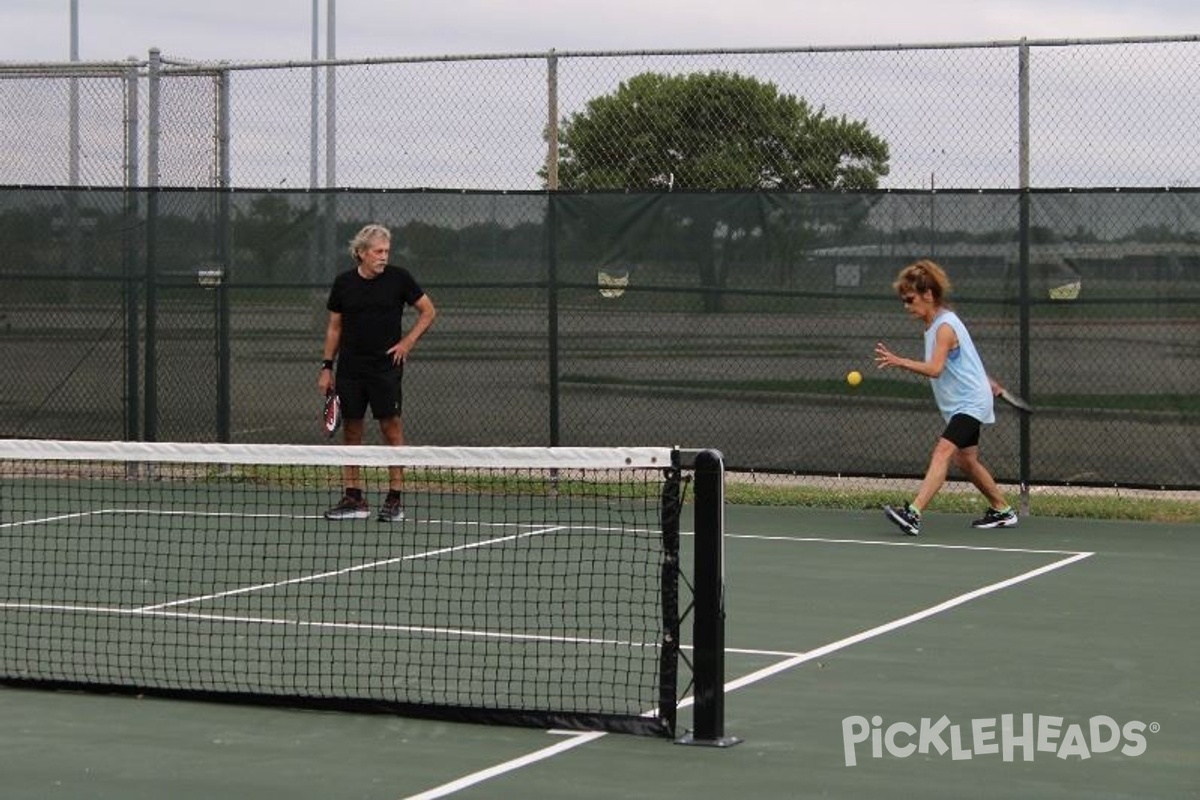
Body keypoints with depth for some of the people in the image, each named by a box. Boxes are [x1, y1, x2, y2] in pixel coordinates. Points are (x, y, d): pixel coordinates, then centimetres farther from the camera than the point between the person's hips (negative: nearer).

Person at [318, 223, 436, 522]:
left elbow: (428, 311, 5)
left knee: (391, 427, -5)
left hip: (385, 367, -3)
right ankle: (354, 499, 12)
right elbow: (335, 327, 12)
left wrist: (408, 342, -6)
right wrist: (327, 366, 7)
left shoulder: (398, 278, -2)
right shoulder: (343, 283, 4)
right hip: (349, 370, 3)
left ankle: (395, 498, 0)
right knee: (351, 430, 5)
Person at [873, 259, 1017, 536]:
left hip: (970, 402, -11)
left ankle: (913, 514, -39)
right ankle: (1002, 511, 36)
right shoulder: (934, 323, 10)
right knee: (966, 460, 19)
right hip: (960, 404, 11)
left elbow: (934, 368, -33)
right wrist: (986, 381, 35)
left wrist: (899, 362, -44)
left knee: (943, 451, -24)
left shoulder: (945, 326, -20)